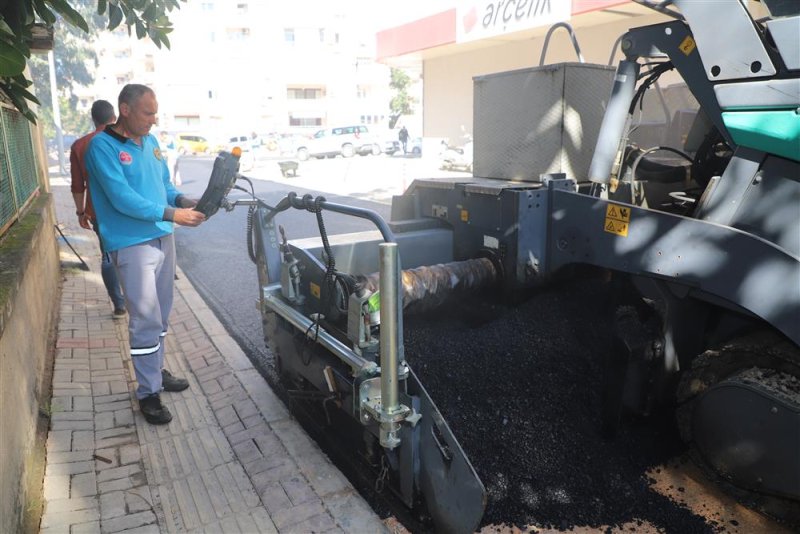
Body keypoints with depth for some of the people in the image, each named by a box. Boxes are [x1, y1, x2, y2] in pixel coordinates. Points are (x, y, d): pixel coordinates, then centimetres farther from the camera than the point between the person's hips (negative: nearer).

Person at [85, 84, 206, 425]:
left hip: (163, 238, 7)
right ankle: (148, 393, 6)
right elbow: (122, 198, -20)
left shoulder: (151, 142, 10)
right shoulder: (102, 146, -12)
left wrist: (185, 201, -4)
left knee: (160, 316, 15)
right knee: (146, 320, -5)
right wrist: (171, 214, -22)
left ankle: (156, 371, 31)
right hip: (132, 244, -7)